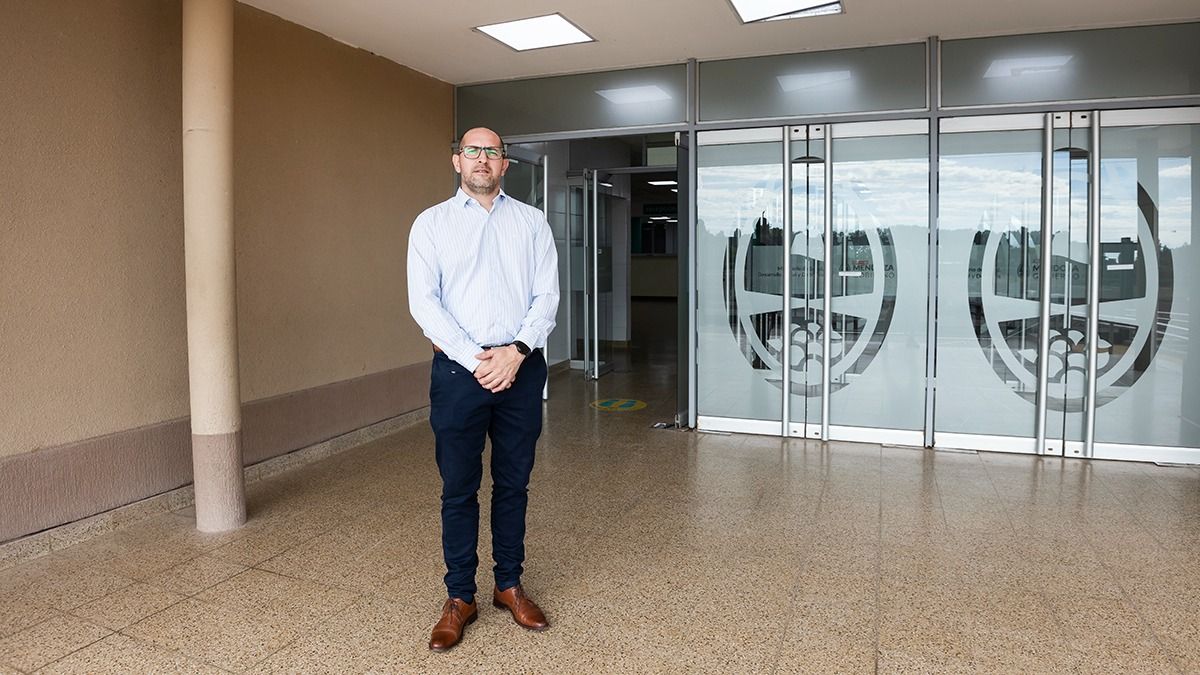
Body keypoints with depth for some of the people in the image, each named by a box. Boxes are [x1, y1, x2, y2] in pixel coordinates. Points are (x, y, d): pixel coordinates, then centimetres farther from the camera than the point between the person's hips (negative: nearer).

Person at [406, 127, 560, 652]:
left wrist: (516, 351, -14)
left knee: (513, 484, 11)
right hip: (458, 368, -1)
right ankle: (459, 598, 20)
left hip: (521, 367, 2)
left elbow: (547, 296, 1)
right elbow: (423, 301, -5)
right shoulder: (431, 223, 5)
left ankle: (509, 585, 27)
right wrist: (475, 359, -14)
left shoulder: (532, 223, 8)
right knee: (458, 489, 5)